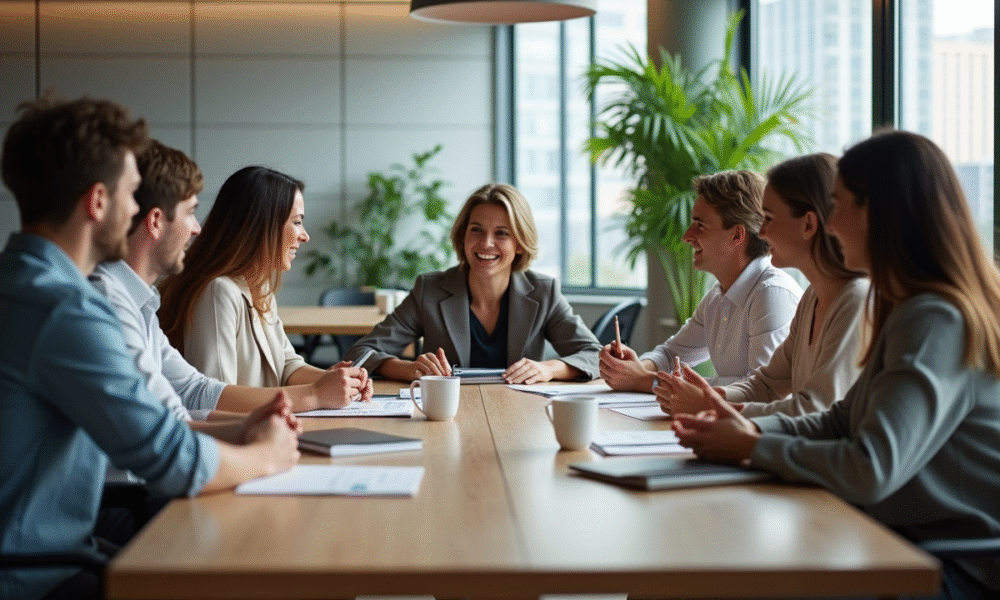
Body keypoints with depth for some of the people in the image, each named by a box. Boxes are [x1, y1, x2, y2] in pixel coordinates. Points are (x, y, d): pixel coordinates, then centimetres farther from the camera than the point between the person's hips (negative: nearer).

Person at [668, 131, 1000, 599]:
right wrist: (750, 427, -2)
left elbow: (871, 470, -28)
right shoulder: (910, 310, 11)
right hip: (908, 543, 8)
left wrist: (752, 448, -14)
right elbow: (842, 421, 14)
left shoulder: (937, 323, -21)